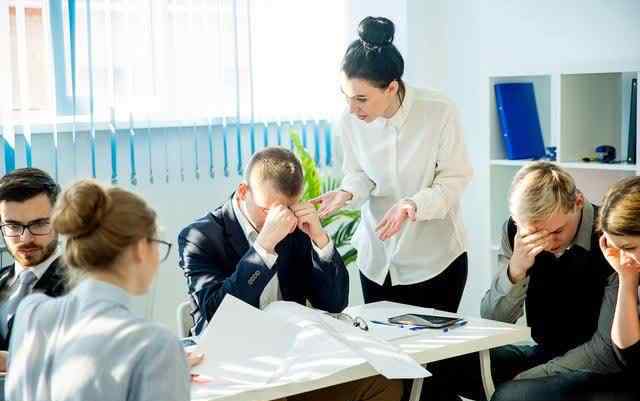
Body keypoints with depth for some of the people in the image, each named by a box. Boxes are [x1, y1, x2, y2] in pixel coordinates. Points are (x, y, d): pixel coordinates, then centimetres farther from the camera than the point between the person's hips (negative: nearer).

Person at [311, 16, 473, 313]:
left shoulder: (440, 112, -20)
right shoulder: (349, 121, -12)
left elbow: (454, 179, -13)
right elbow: (359, 174, 2)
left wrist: (413, 204, -29)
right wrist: (346, 194, -20)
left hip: (435, 258, -3)